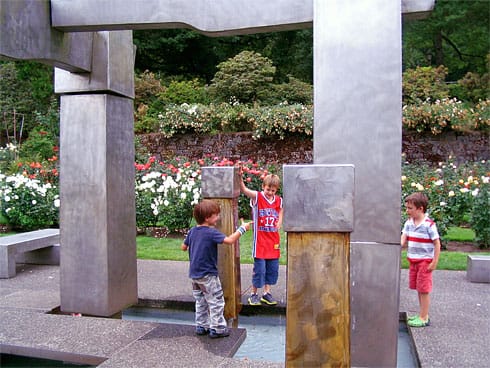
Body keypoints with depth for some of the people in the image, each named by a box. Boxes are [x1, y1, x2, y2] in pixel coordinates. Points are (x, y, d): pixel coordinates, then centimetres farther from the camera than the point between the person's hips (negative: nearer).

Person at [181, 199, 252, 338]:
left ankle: (201, 326, 26)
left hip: (194, 274, 8)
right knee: (216, 302, 4)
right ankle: (217, 328, 8)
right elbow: (229, 240, -28)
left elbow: (183, 247, 13)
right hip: (208, 274, -8)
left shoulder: (192, 231, 4)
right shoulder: (211, 232, -19)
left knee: (200, 301, 19)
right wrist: (242, 228, -19)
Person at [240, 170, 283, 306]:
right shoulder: (257, 197, -8)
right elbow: (244, 190, -25)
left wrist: (279, 224, 5)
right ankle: (254, 295, 15)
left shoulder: (279, 200, 5)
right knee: (259, 268, 0)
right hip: (260, 241, -5)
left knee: (273, 268, 11)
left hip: (273, 241, 5)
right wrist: (240, 178, -41)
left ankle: (267, 293, 25)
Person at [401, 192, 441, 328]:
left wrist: (434, 262, -13)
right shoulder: (409, 223, 3)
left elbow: (437, 244, -12)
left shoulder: (429, 224, -15)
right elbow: (403, 240, -2)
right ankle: (423, 314, 28)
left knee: (424, 290, 0)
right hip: (413, 261, 7)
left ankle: (424, 318, 9)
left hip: (425, 262, -7)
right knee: (418, 289, 15)